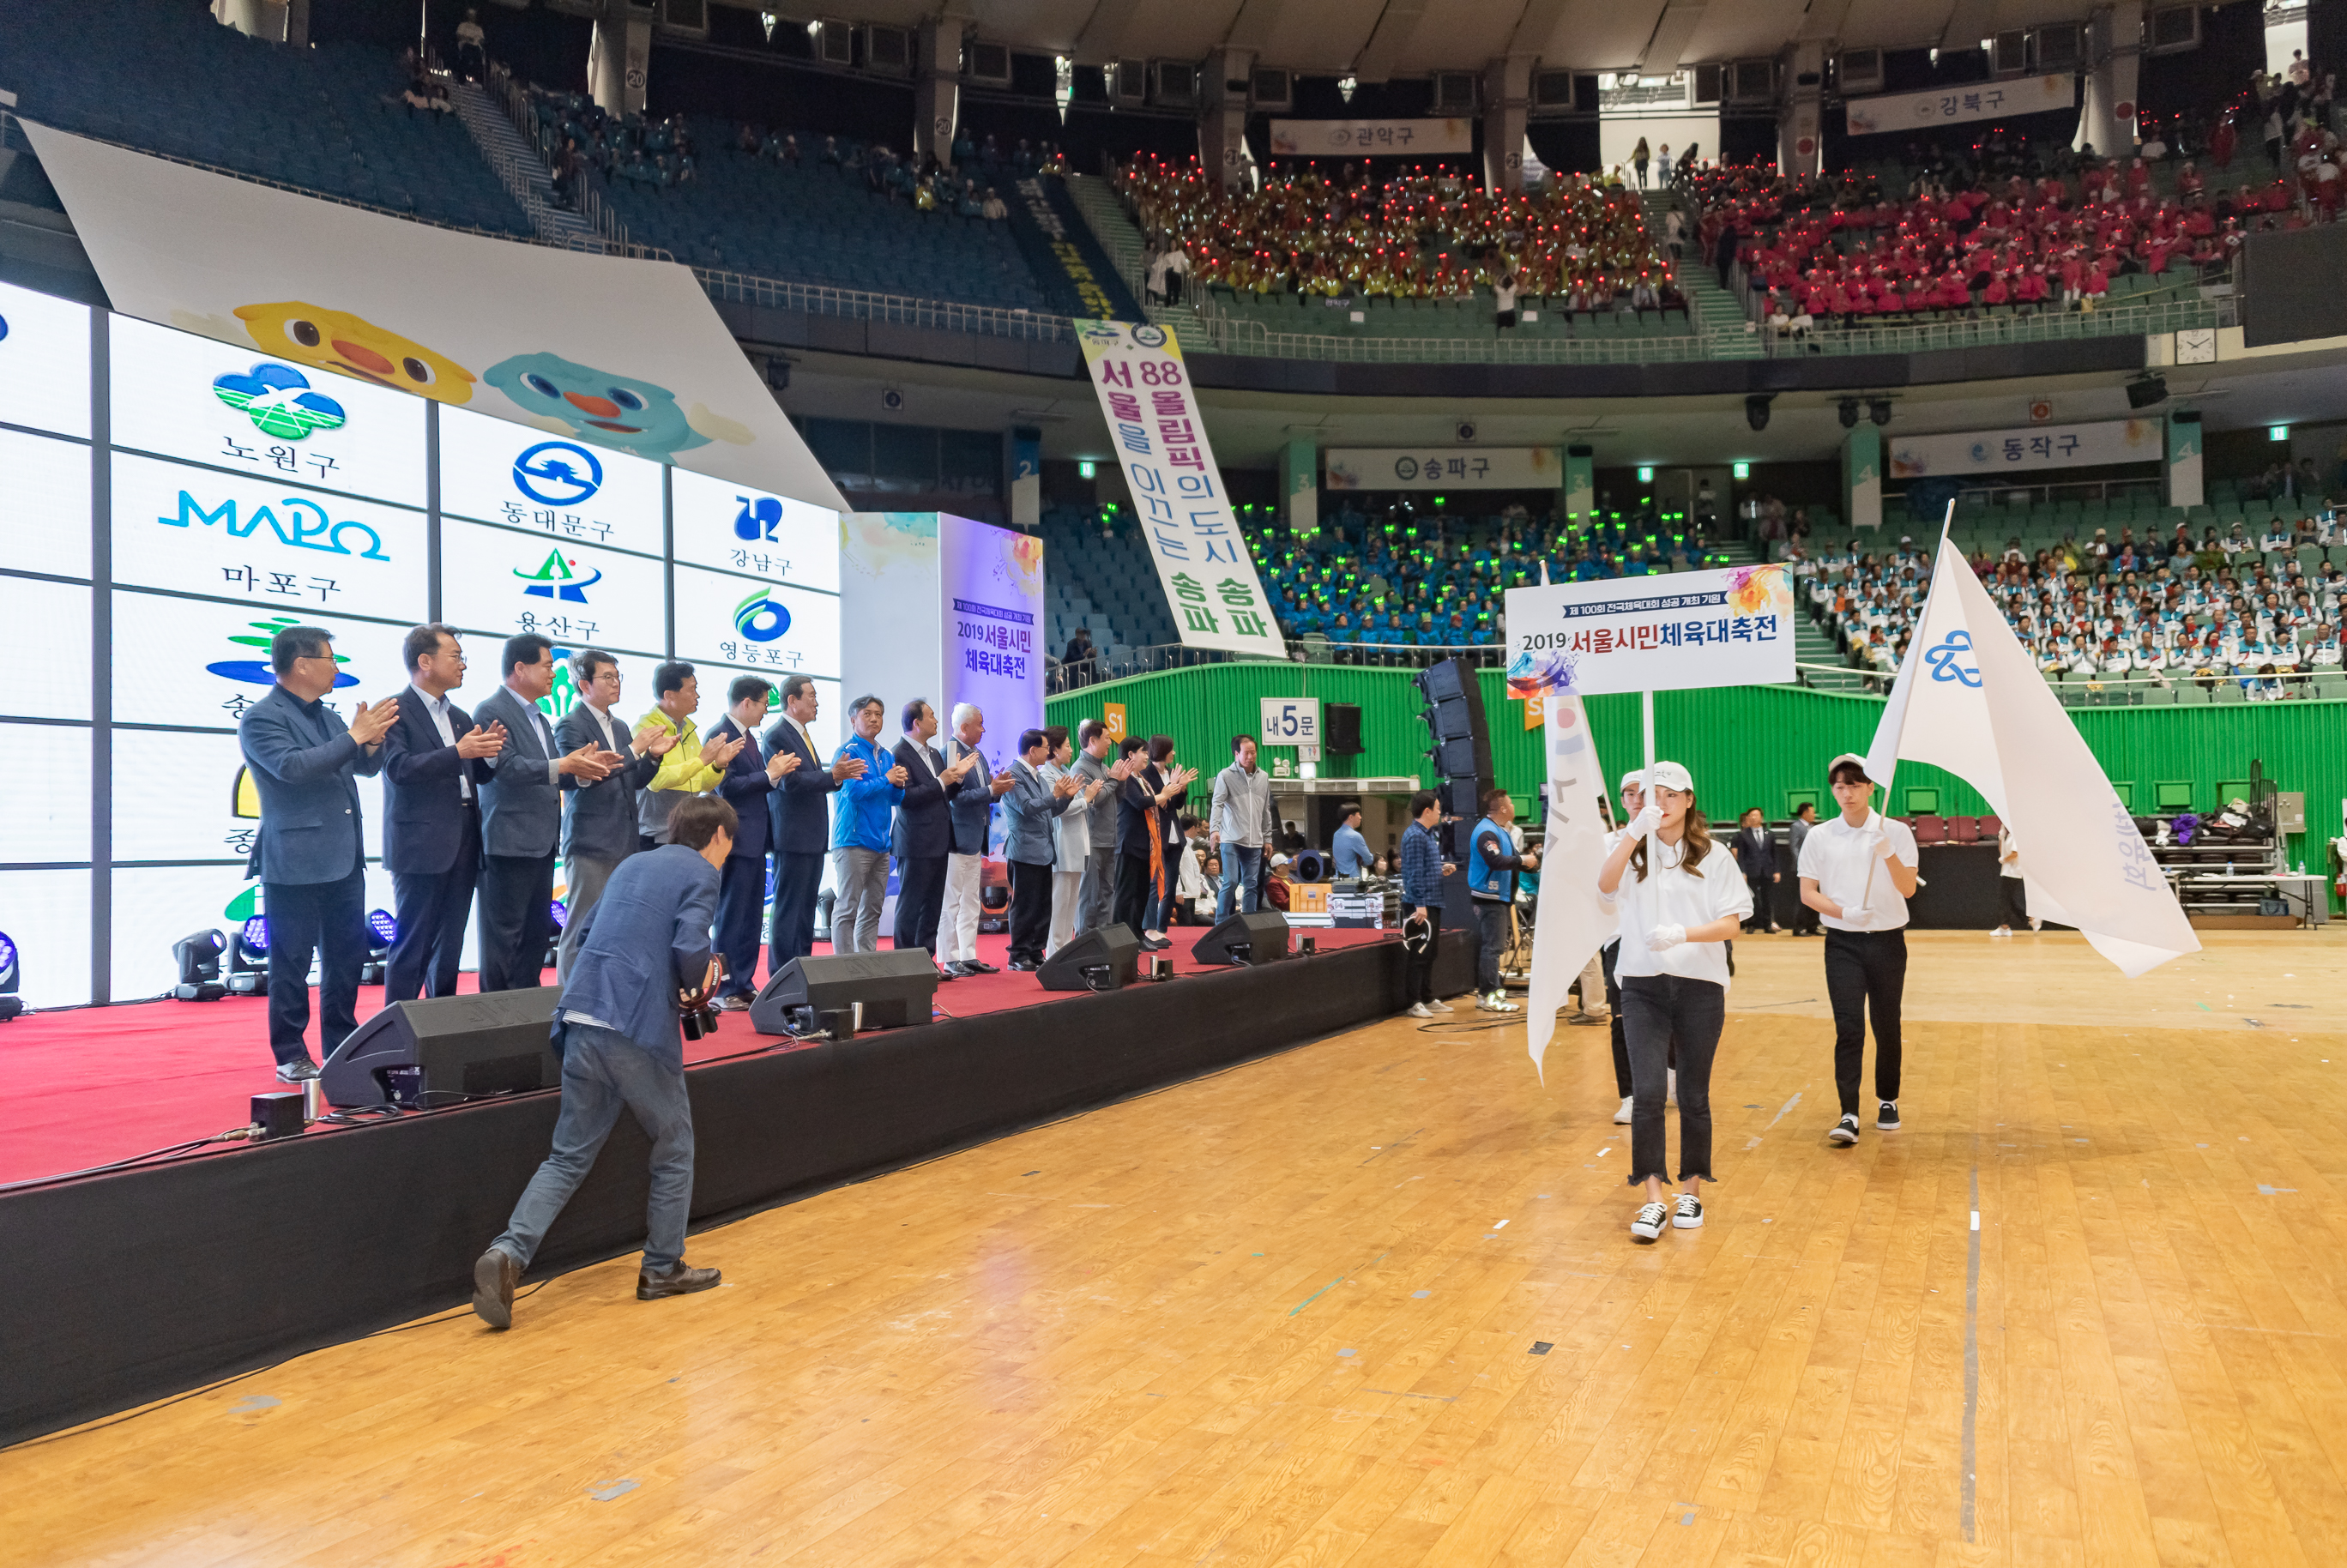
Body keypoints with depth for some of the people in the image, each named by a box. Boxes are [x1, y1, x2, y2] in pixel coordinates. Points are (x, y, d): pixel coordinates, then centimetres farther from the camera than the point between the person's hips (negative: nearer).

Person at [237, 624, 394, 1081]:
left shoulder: (327, 716, 16)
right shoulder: (261, 718, -8)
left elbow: (367, 767, 17)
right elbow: (293, 767, -23)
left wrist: (373, 738, -4)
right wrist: (354, 736, -19)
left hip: (343, 860, 8)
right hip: (295, 866, -8)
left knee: (348, 955, 12)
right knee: (291, 962, 1)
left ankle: (342, 1046, 22)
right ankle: (291, 1056, 10)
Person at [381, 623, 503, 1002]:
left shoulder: (461, 718, 18)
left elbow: (478, 775, 19)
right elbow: (399, 768, -18)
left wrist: (488, 752, -2)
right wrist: (459, 752, -25)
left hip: (463, 843, 7)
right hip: (420, 844, -7)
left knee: (450, 946, 11)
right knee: (412, 946, -4)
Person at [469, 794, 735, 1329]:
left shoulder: (631, 865, 21)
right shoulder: (701, 874, -2)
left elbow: (586, 930, 26)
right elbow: (691, 950, -16)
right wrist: (700, 978, 4)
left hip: (582, 1019, 7)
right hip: (639, 1028, -6)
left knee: (570, 1156, 12)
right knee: (674, 1146, 13)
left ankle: (508, 1254, -6)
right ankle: (663, 1268, 21)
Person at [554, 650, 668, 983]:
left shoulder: (619, 728, 19)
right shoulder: (570, 727, -6)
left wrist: (653, 756, 2)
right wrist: (634, 749, -17)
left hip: (623, 843, 8)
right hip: (590, 844, -7)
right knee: (582, 929, -5)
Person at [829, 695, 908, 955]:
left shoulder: (885, 756, 18)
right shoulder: (848, 751, -5)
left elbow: (895, 799, 18)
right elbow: (853, 790, -17)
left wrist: (899, 784, -3)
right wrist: (887, 780, -7)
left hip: (880, 843, 8)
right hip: (853, 840, -8)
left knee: (872, 909, 10)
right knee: (847, 908, -7)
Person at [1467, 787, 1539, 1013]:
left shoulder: (1500, 831, 18)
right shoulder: (1486, 832, -17)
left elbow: (1509, 858, 23)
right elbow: (1496, 861, -28)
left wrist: (1528, 860, 6)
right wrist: (1522, 861, -17)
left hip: (1501, 896, 11)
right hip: (1489, 898, -11)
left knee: (1495, 946, 14)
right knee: (1492, 946, -10)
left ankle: (1490, 991, 20)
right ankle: (1488, 996, -8)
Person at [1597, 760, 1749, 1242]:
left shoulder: (1713, 856, 5)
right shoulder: (1633, 851, 6)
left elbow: (1730, 923, -2)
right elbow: (1605, 885, -15)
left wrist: (1683, 934, -19)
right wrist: (1635, 831, -26)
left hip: (1700, 986, 0)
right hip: (1643, 985, 0)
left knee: (1693, 1095, 8)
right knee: (1647, 1091, -10)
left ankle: (1692, 1191, 23)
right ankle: (1653, 1199, -6)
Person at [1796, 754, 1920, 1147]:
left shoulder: (1896, 832, -1)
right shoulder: (1819, 836, 1)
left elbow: (1908, 889, -7)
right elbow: (1807, 893, 2)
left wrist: (1888, 854, -24)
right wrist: (1844, 912, -14)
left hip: (1888, 941, 0)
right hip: (1842, 942, 0)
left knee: (1887, 1026, 9)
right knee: (1848, 1027, -8)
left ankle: (1888, 1101, 28)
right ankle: (1849, 1115, -9)